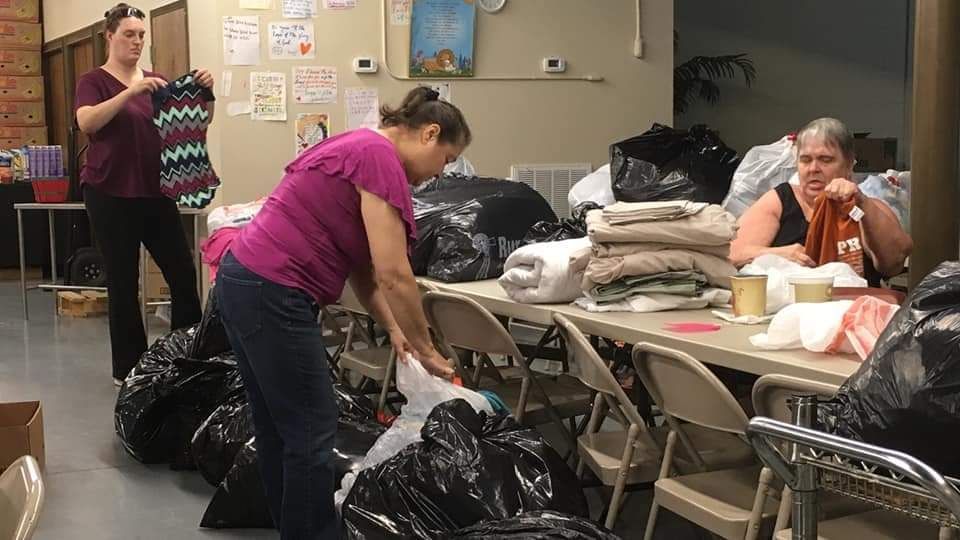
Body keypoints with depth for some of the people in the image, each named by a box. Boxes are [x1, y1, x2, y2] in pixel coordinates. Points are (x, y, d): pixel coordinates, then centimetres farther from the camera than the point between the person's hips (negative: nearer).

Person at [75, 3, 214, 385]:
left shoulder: (156, 81, 12)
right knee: (123, 282, 1)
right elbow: (86, 122, -20)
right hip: (110, 195, -4)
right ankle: (127, 369, 12)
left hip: (155, 193, 5)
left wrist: (203, 91, -10)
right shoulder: (94, 81, -2)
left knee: (183, 273, 2)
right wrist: (132, 91, -30)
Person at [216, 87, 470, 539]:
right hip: (271, 294, -11)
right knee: (311, 433, 0)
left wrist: (394, 331, 14)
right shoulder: (379, 157, -13)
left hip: (244, 282, 11)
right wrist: (427, 351, -6)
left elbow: (361, 266, 19)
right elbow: (394, 275, -17)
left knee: (278, 427, 19)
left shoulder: (361, 148, 17)